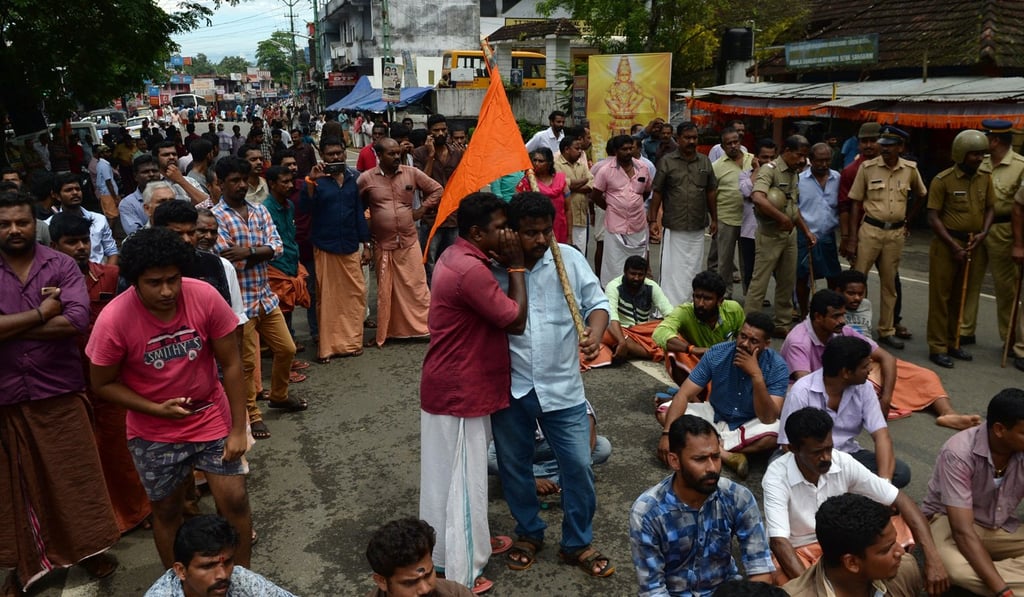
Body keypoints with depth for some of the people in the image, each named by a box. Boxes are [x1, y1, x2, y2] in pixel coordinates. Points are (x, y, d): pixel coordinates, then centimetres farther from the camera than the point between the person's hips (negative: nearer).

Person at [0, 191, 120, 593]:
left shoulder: (62, 265, -3)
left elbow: (78, 320, -18)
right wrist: (41, 313, -15)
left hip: (59, 391, -1)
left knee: (75, 474, 9)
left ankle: (89, 548, 28)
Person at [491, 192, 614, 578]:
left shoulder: (570, 259, -5)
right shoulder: (493, 266, -7)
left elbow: (596, 302, -1)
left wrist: (595, 333, -18)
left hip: (561, 386, 0)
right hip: (509, 387, 0)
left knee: (579, 466, 6)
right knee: (514, 466, 16)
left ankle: (578, 544, 28)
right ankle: (529, 534, 40)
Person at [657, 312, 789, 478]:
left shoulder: (777, 367, -22)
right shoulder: (717, 354, -19)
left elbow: (768, 418, -29)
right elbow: (683, 395, -20)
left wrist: (756, 375, -39)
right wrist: (667, 433, -33)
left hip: (749, 426, -2)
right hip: (714, 416, 2)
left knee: (775, 433, -35)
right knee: (665, 411, -19)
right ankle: (728, 456, -25)